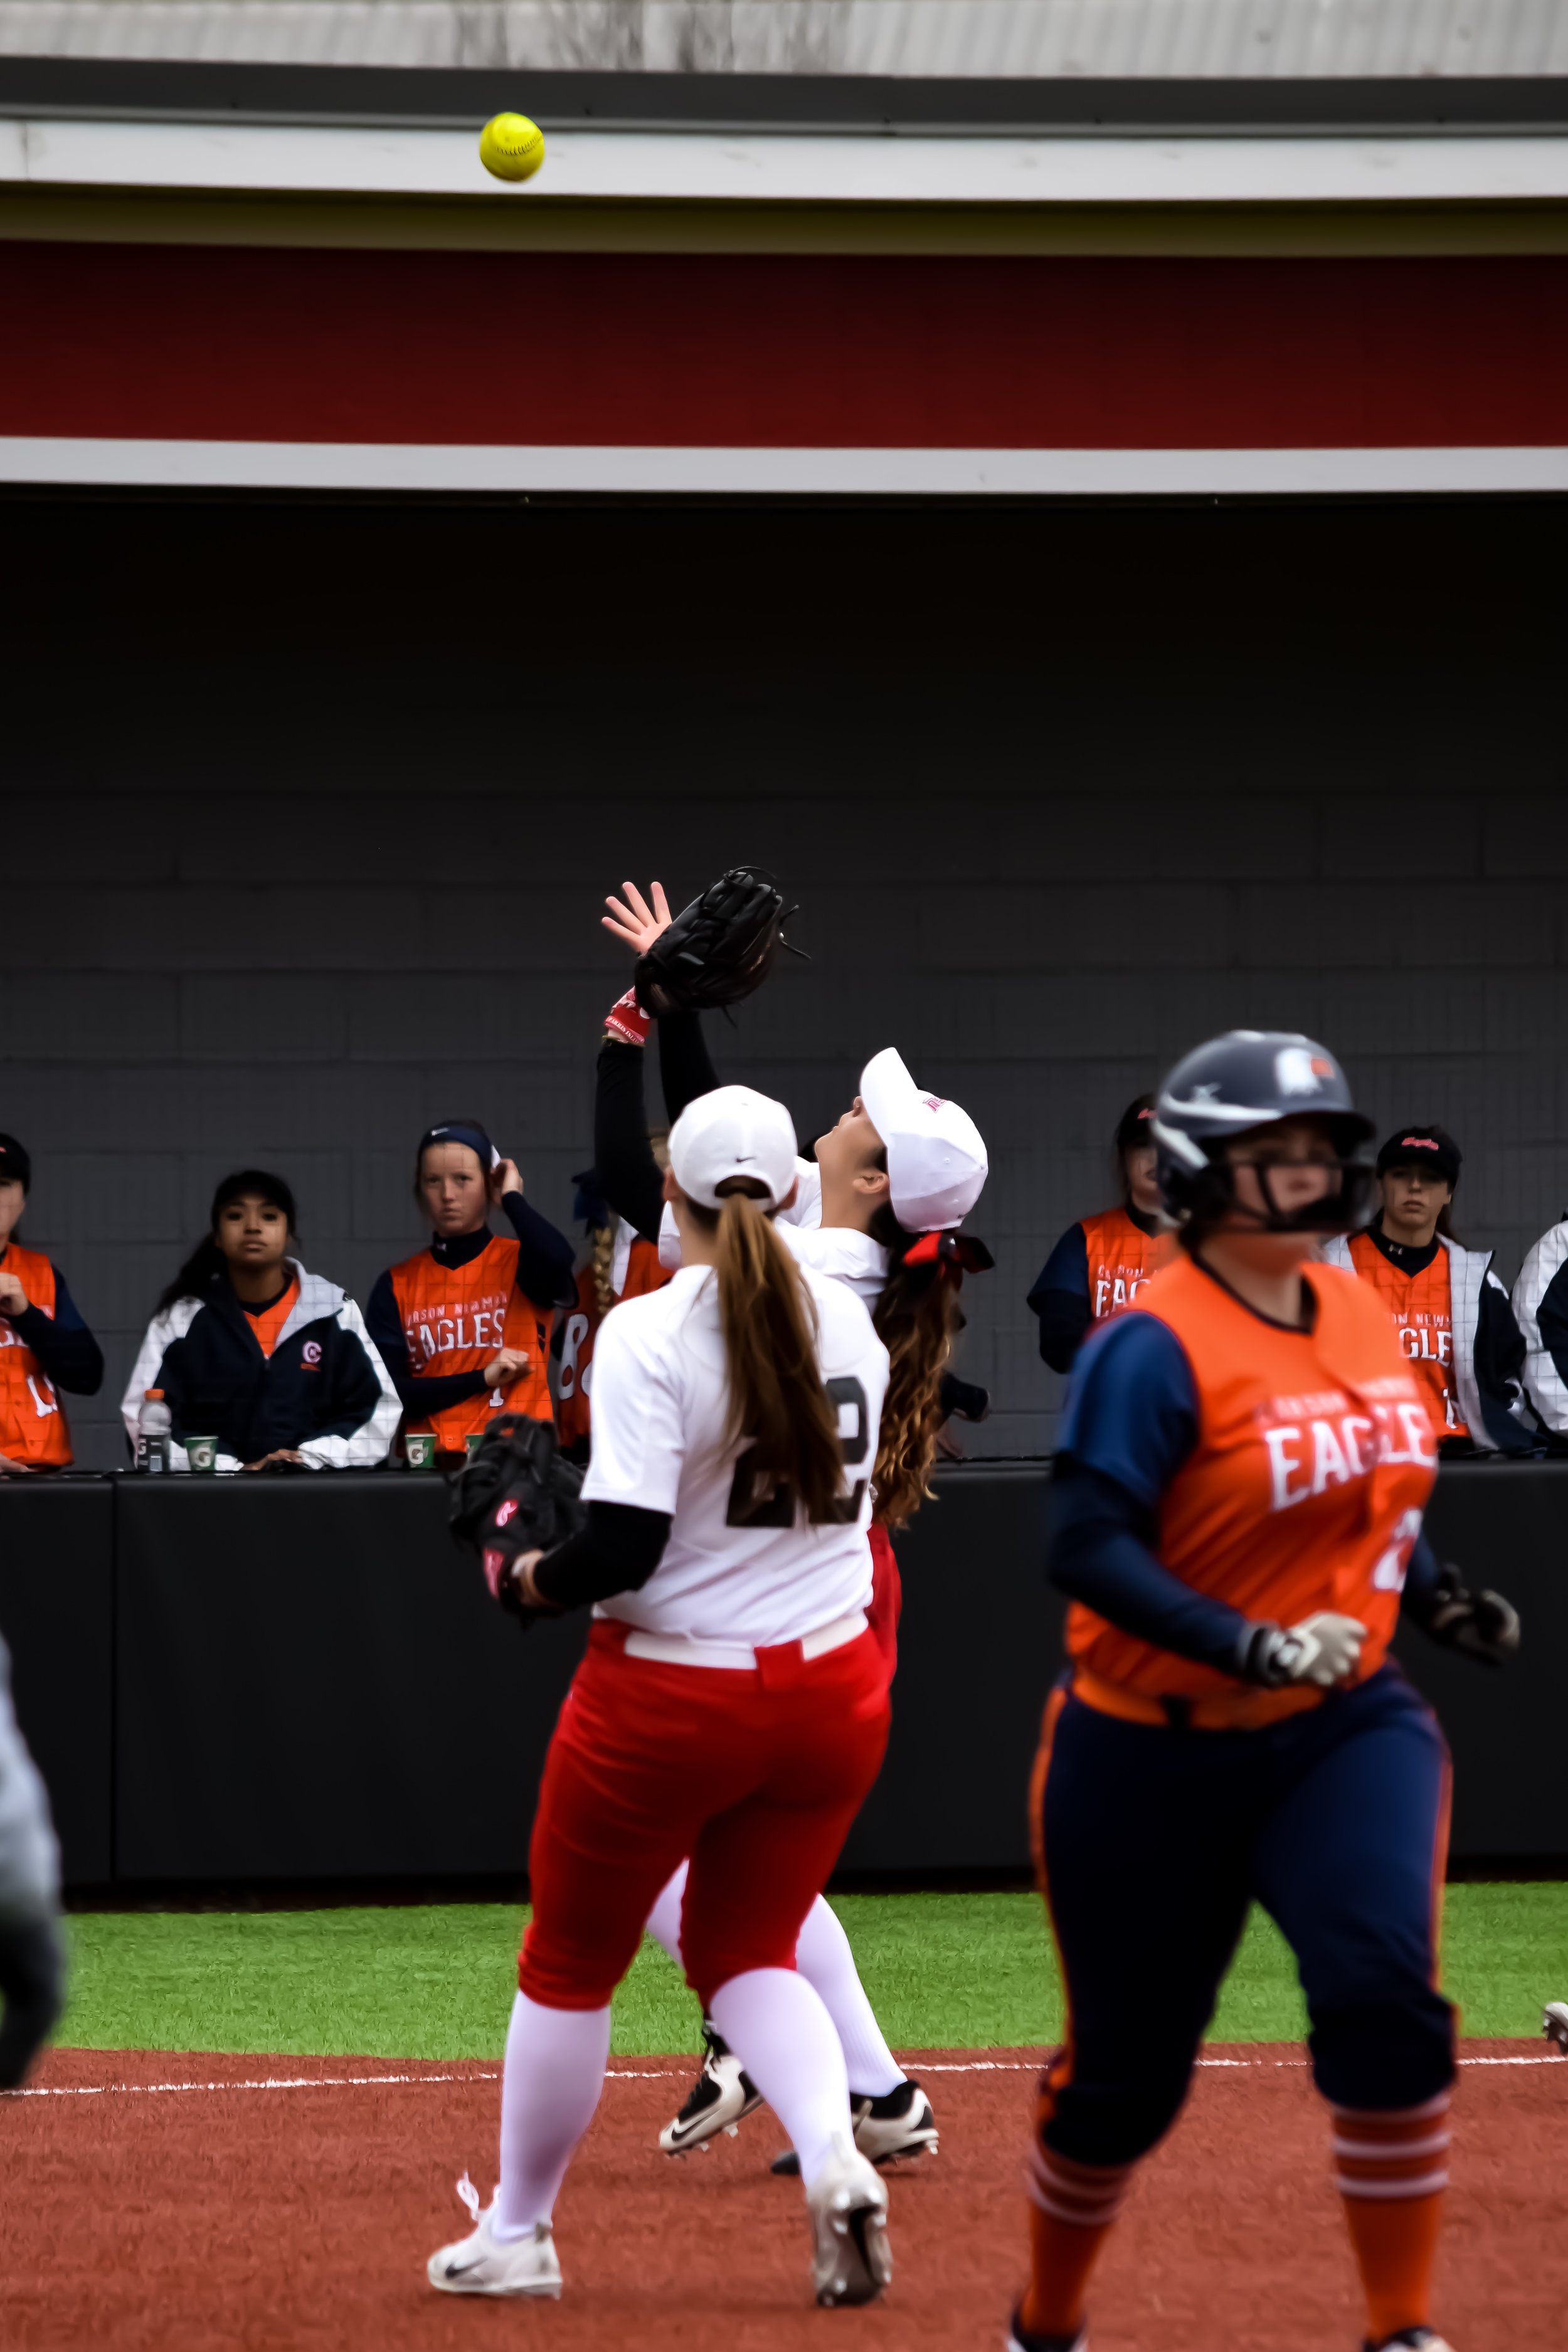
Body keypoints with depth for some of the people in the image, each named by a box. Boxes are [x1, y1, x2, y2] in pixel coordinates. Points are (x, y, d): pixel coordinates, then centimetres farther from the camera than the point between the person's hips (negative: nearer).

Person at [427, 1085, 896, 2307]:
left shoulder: (652, 1331, -17)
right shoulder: (849, 1322, 1)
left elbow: (623, 1546, -23)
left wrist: (530, 1580, -5)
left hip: (667, 1699, -5)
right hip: (831, 1690, 5)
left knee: (569, 1965, 14)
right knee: (747, 1947, 20)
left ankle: (517, 2234, 25)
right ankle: (834, 2154, -8)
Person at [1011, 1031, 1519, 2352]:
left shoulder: (1360, 1315, 5)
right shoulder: (1156, 1350, -17)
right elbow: (1086, 1550, -26)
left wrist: (1441, 1599, 3)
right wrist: (1257, 1649, -34)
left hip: (1345, 1726, 4)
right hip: (1156, 1754, -4)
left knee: (1384, 1993, -21)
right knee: (1126, 2073, 8)